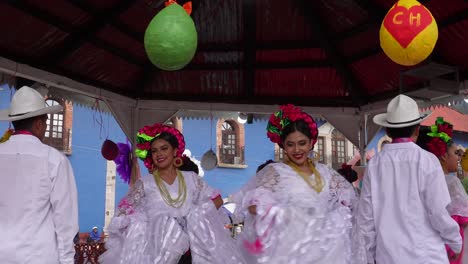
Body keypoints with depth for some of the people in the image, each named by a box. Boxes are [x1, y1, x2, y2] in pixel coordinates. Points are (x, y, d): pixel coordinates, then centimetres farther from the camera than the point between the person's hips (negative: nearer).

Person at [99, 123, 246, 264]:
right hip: (158, 244, 0)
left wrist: (200, 216, -4)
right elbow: (126, 212, 4)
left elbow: (217, 199, 13)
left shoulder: (191, 178, 11)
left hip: (191, 239, 1)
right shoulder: (144, 183, 6)